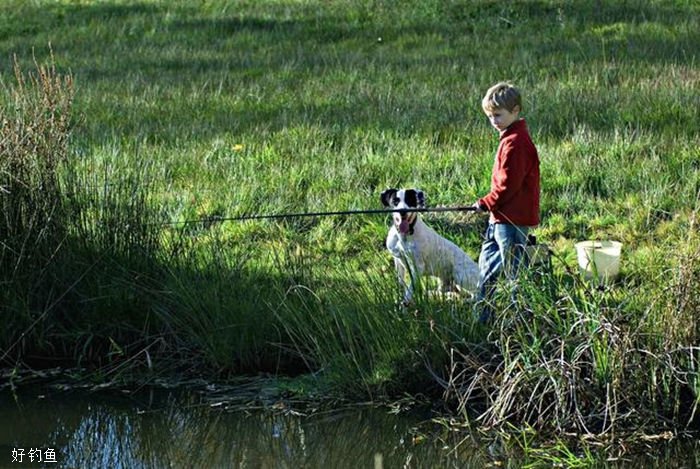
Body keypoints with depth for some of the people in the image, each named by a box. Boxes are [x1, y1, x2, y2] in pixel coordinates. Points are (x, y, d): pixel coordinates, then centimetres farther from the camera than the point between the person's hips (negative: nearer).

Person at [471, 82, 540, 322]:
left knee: (514, 270, -4)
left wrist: (487, 203, -11)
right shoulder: (510, 138, 14)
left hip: (512, 219, -11)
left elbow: (508, 184, -21)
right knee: (487, 265, 17)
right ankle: (481, 315, 26)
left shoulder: (515, 142, -19)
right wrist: (490, 204, 14)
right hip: (501, 217, 11)